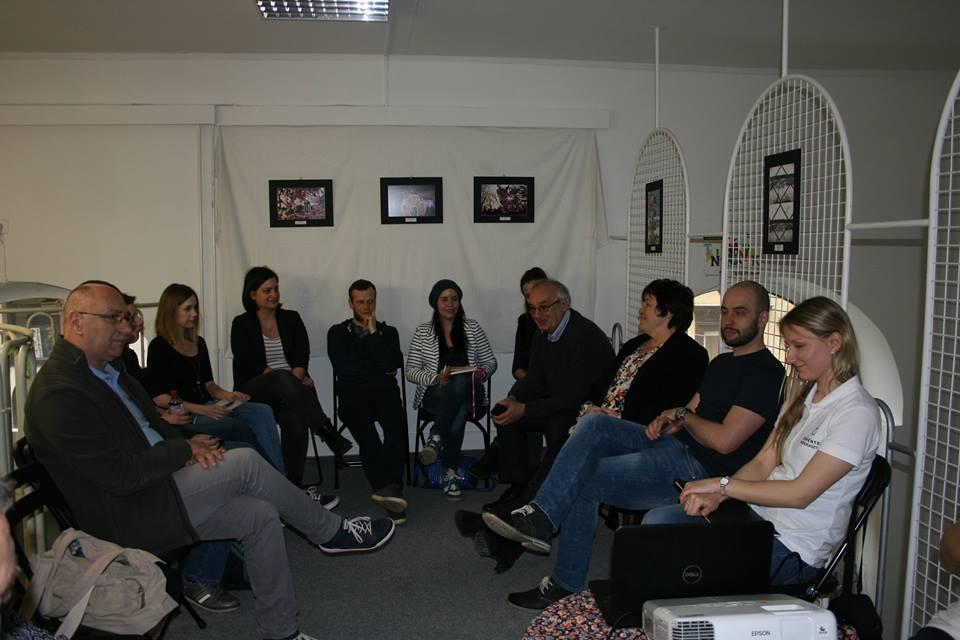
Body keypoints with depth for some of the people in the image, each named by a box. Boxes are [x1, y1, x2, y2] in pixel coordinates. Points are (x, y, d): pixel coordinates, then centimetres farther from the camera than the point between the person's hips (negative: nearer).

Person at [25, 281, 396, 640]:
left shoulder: (107, 371, 12)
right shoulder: (57, 394, -19)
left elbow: (153, 424, 20)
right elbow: (119, 475, -24)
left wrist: (189, 446, -1)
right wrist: (185, 450, -12)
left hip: (155, 494, 9)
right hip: (130, 520, -9)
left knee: (260, 514, -5)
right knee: (245, 463, -19)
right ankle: (331, 532, 0)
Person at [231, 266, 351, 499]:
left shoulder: (291, 319, 15)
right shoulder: (242, 324, 6)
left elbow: (302, 358, 1)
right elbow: (251, 365, -7)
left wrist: (295, 379, -22)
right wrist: (290, 380, -19)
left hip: (290, 388, 3)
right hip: (255, 391, -3)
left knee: (294, 414, -36)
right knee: (283, 380, -40)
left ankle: (295, 483, -38)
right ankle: (328, 433, -41)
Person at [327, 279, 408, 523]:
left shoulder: (388, 332, 21)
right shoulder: (337, 333, 18)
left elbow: (389, 364, 1)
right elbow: (343, 369, 1)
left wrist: (373, 333, 3)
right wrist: (379, 370, 5)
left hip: (384, 392, 1)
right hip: (353, 394, -1)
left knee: (396, 423, -33)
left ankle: (388, 487, -43)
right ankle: (390, 488, -41)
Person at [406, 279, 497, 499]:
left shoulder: (472, 328, 10)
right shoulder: (423, 332, 6)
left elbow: (491, 361, 12)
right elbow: (411, 371, 3)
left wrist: (483, 372, -12)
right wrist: (436, 378, -16)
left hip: (469, 393, 1)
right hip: (436, 394, -1)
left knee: (460, 382, -38)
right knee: (458, 413, -38)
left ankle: (436, 438, -33)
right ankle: (451, 473, -29)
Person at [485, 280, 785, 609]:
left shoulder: (765, 371, -10)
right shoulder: (721, 363, 20)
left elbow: (724, 441, -18)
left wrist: (681, 415, -3)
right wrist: (666, 421, -3)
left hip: (703, 468, -9)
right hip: (675, 446, 9)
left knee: (584, 479, -12)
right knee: (595, 424, -11)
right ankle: (540, 516, -13)